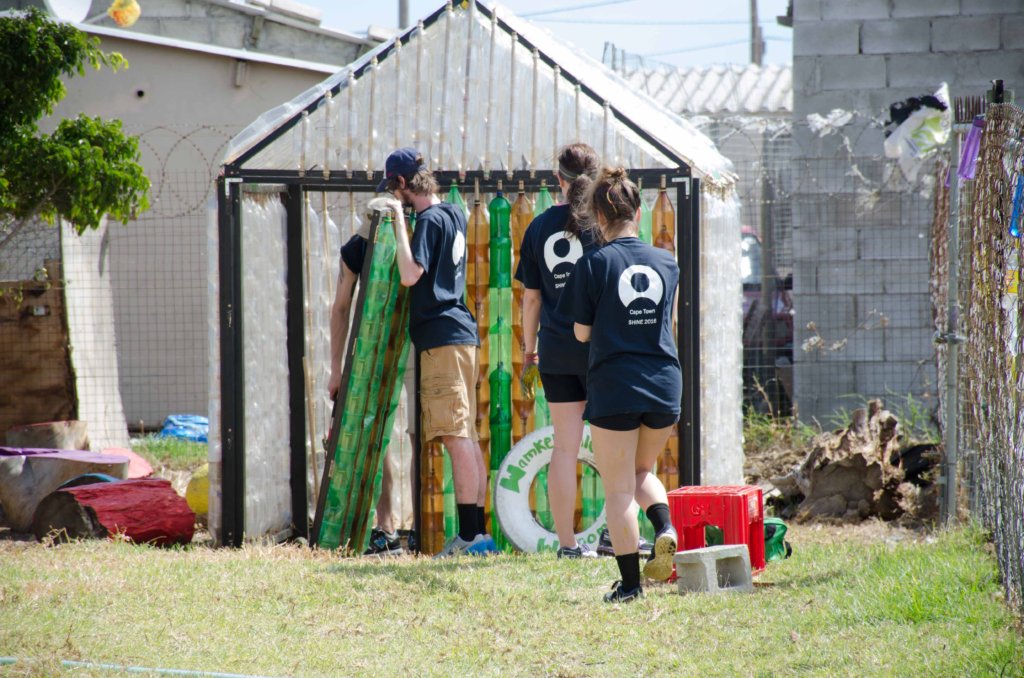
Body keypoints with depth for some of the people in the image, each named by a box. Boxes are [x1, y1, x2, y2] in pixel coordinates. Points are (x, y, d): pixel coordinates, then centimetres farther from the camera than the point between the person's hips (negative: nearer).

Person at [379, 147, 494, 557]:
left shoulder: (430, 220, -12)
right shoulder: (454, 215, 16)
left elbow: (410, 275, -19)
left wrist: (399, 223, -13)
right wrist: (403, 221, 22)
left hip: (442, 338, -10)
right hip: (462, 335, 10)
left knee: (457, 438, -12)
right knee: (466, 438, 10)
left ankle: (470, 534, -17)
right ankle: (478, 532, 11)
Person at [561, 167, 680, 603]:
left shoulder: (593, 264, -7)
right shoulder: (667, 263, 5)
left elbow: (582, 332, -2)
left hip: (613, 386, -4)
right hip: (664, 385, 4)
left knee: (618, 489, 4)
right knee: (643, 472, 24)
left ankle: (630, 583, 3)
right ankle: (664, 526, -4)